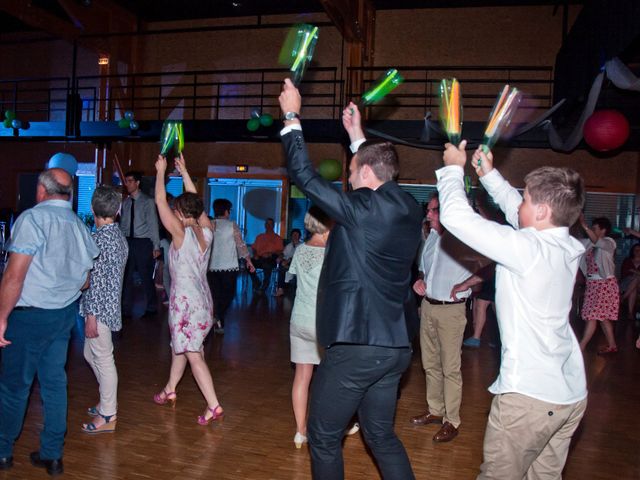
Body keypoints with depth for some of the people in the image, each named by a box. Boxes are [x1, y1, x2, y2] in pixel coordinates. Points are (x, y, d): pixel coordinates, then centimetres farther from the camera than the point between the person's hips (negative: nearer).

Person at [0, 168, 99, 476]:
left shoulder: (33, 218, -14)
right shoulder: (80, 226, 6)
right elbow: (84, 280, 12)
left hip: (30, 315, -6)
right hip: (65, 314, 6)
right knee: (55, 383, 12)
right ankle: (52, 456, 22)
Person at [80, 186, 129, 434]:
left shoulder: (101, 238, -19)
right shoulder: (118, 234, 9)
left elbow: (97, 279, -21)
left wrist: (91, 315, -18)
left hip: (99, 307, -9)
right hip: (109, 304, 9)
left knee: (103, 359, 1)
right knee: (91, 354, 22)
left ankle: (107, 416, 13)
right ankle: (109, 401, 33)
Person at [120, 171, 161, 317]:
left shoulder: (147, 201, -4)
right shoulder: (125, 202, 10)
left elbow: (153, 224, -6)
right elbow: (122, 224, 11)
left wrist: (156, 246, -10)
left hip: (143, 243, -4)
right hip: (127, 242, 5)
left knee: (146, 277, 1)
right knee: (126, 276, 7)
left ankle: (151, 309, 16)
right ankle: (126, 309, 17)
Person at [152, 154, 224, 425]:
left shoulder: (181, 233, -15)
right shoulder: (207, 232, 1)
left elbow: (160, 201, -10)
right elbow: (195, 202, 15)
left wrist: (161, 171, 1)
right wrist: (184, 172, 19)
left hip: (185, 302, -8)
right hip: (202, 299, 8)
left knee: (193, 355, -4)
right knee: (180, 346, 23)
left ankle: (214, 407, -5)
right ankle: (170, 391, 39)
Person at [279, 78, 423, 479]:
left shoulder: (362, 207, -16)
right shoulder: (409, 209, 5)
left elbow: (305, 175, -10)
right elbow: (379, 181, 26)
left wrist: (292, 116, 1)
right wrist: (357, 136, 31)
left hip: (356, 345, -8)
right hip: (396, 345, 8)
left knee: (324, 439, 11)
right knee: (382, 436, 23)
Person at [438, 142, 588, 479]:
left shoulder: (527, 248, -21)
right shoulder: (567, 247, 3)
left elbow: (455, 216, -20)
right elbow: (516, 212, 20)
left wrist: (453, 168, -4)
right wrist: (489, 174, 23)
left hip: (529, 395, -8)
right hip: (571, 393, 8)